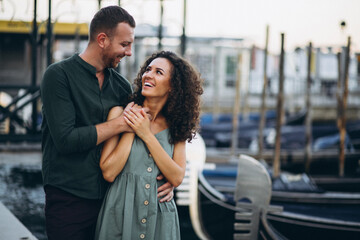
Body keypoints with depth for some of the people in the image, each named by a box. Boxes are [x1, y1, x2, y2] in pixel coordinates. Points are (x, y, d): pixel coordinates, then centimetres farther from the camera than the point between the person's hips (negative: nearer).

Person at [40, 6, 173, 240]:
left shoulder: (121, 85, 10)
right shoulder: (59, 76, -7)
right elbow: (65, 139, -18)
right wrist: (121, 123, -14)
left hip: (110, 197, 5)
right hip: (68, 200, -5)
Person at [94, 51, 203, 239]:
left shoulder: (175, 125, 2)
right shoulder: (121, 113, -6)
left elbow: (177, 178, -9)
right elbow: (108, 172, -12)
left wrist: (147, 135, -12)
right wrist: (129, 130, -14)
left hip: (160, 219, 2)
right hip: (120, 215, -2)